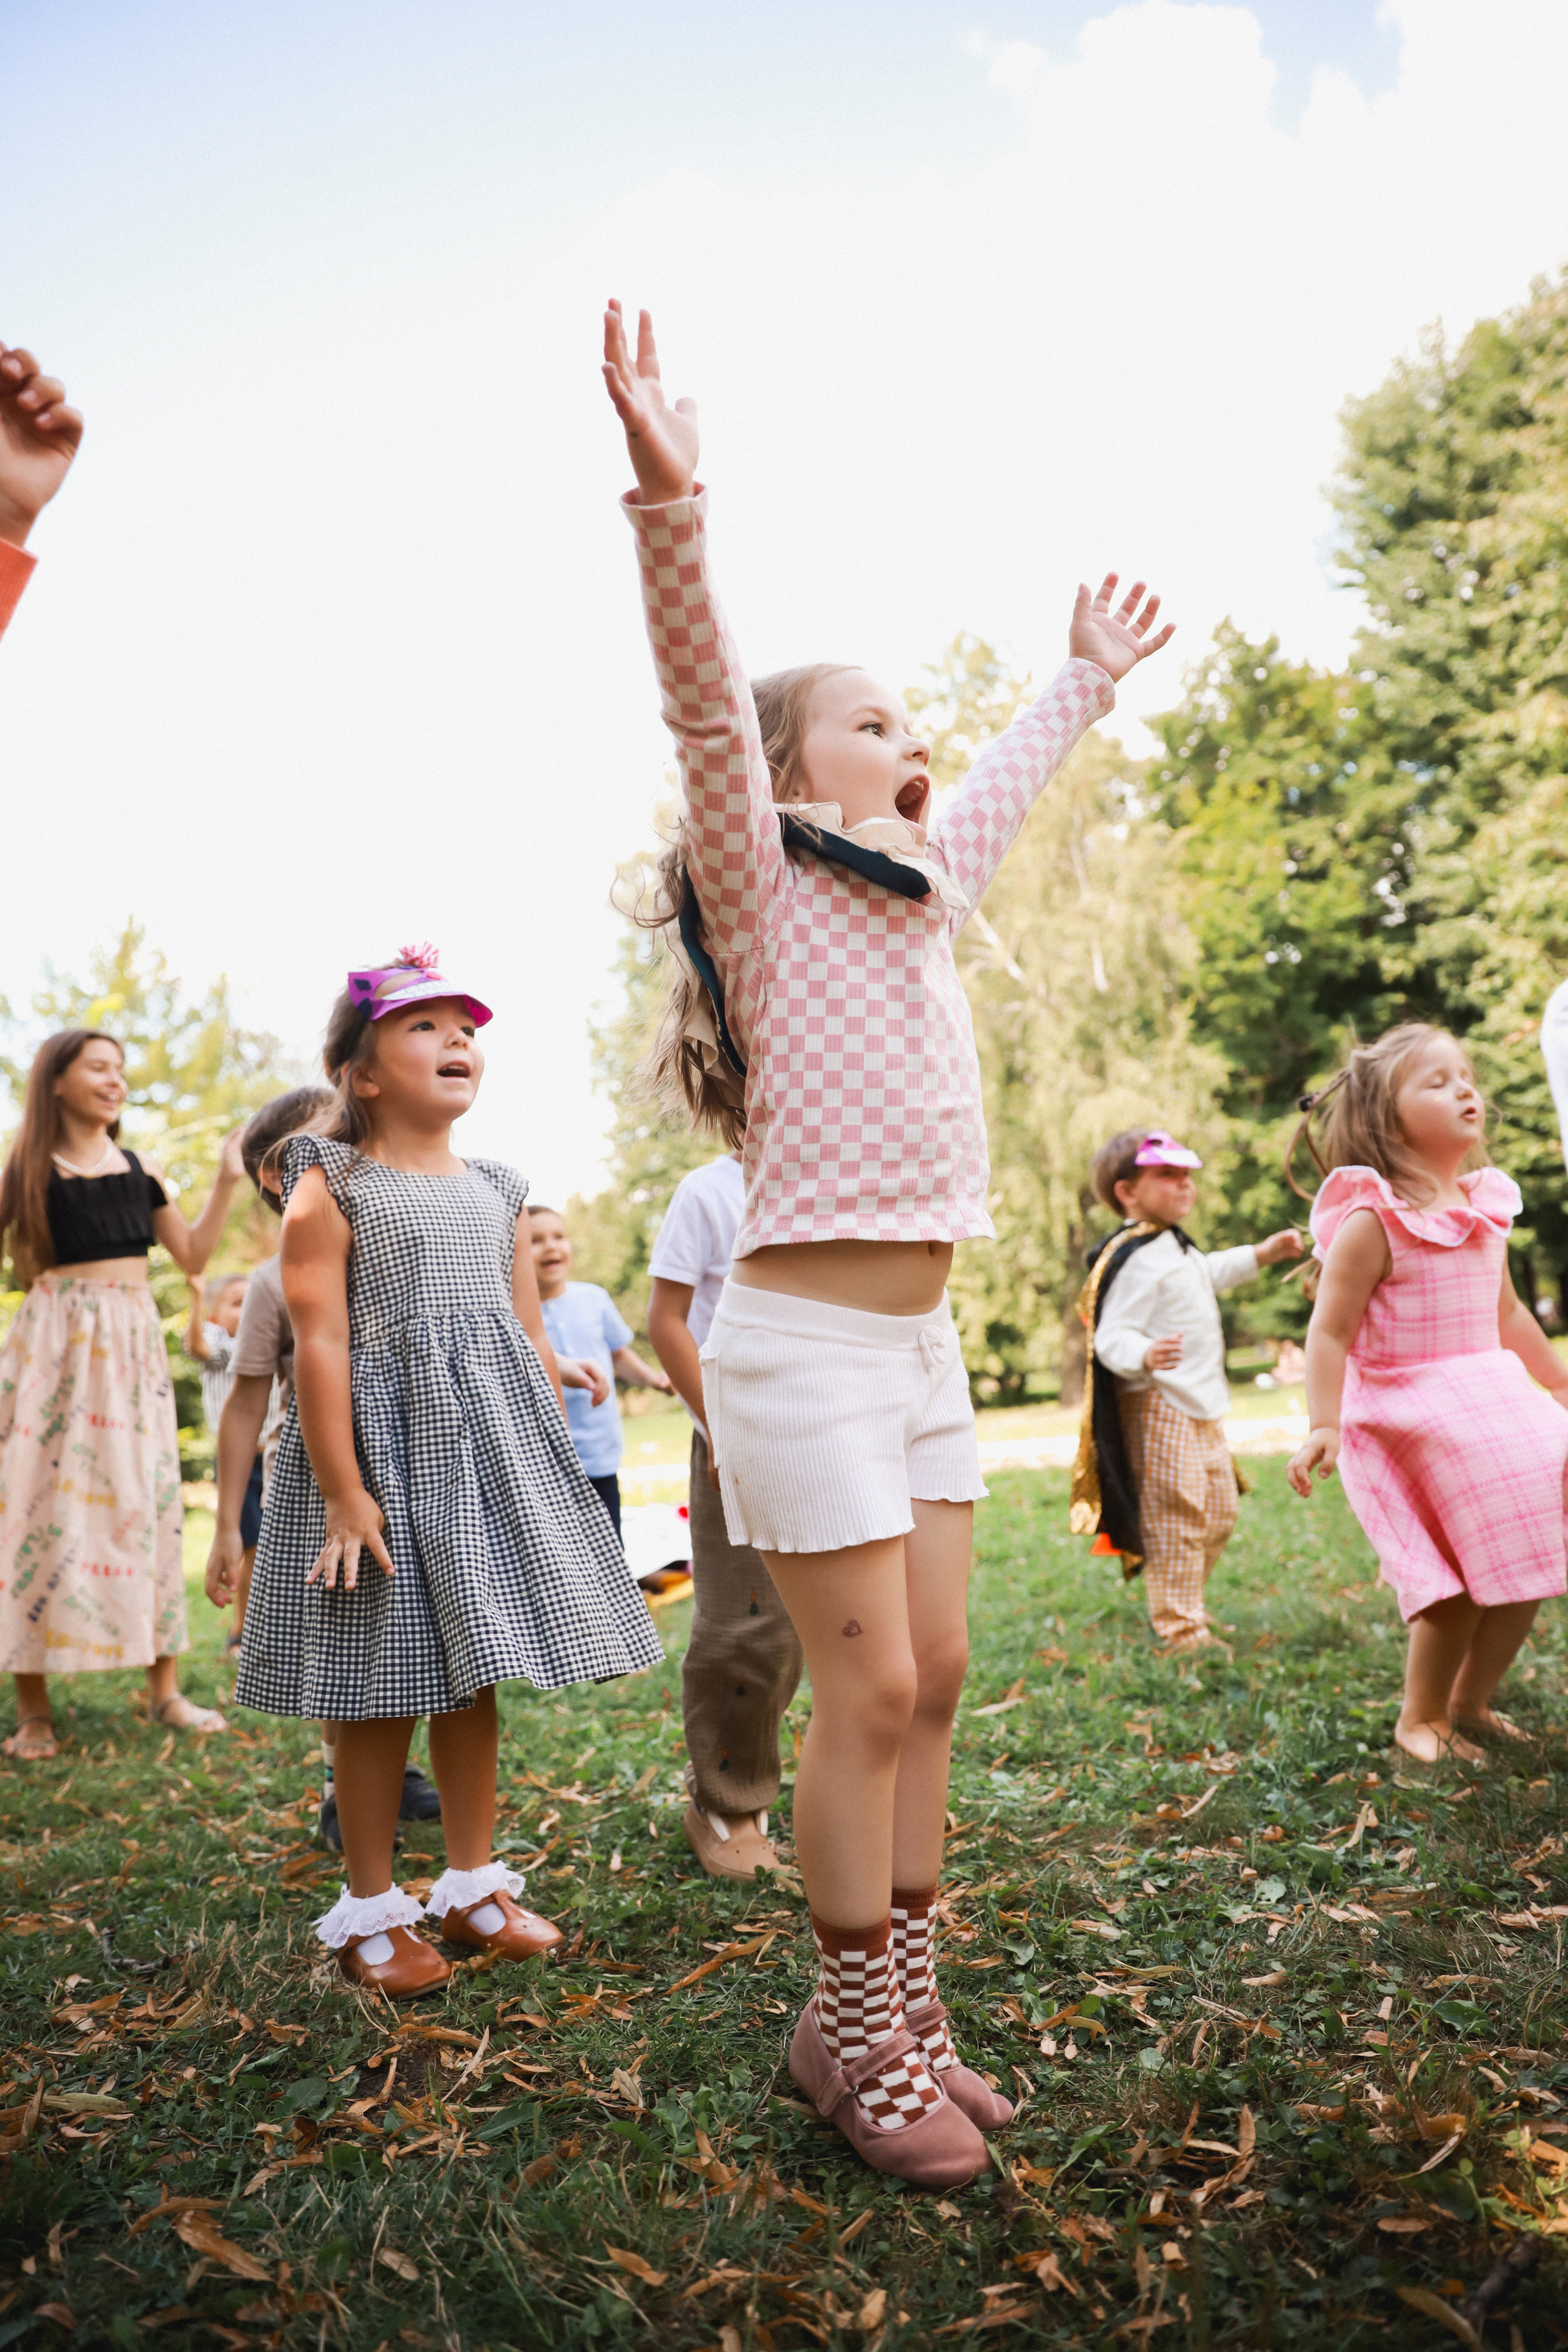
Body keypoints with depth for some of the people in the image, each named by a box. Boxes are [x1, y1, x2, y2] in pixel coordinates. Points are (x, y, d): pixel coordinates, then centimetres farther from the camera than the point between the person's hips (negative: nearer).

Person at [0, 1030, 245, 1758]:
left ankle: (164, 1689, 12)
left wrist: (225, 1182, 8)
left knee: (146, 1502, 5)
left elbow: (193, 1256, 14)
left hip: (133, 1342, 4)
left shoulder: (141, 1170, 12)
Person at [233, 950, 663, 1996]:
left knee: (474, 1675, 13)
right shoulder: (331, 1189, -6)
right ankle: (371, 1910, 20)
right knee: (383, 1686, 3)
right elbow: (320, 1345, -13)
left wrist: (556, 1460, 11)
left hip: (493, 1451, 6)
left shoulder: (497, 1192, 12)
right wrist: (342, 1495, -18)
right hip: (385, 1444, -5)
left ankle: (474, 1887, 28)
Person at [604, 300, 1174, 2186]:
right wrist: (669, 498, -31)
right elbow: (704, 707, -20)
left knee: (932, 1680, 10)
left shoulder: (915, 904, 16)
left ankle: (899, 2003, 24)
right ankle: (852, 2033, 15)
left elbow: (1000, 790, 33)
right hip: (804, 1340, -8)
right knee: (870, 1692, -3)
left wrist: (1087, 679, 44)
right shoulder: (761, 890, -5)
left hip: (920, 1340, 8)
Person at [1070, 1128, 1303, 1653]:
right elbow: (1112, 1336, -25)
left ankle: (1186, 1608, 32)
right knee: (1176, 1517, -8)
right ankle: (1179, 1629, 1)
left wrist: (1262, 1254, 40)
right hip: (1159, 1408, -11)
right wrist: (1145, 1356, -44)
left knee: (1219, 1515, 18)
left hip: (1201, 1406, 11)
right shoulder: (1135, 1260, -19)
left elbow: (1208, 1273, 37)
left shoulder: (1174, 1246, 14)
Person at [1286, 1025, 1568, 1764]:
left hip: (1492, 1403, 8)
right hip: (1409, 1417, -7)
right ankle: (1420, 1718, 15)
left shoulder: (1483, 1207, 8)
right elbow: (1330, 1331, -16)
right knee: (1461, 1582, -8)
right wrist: (1323, 1427, -23)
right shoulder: (1372, 1219, -15)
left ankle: (1471, 1702, 27)